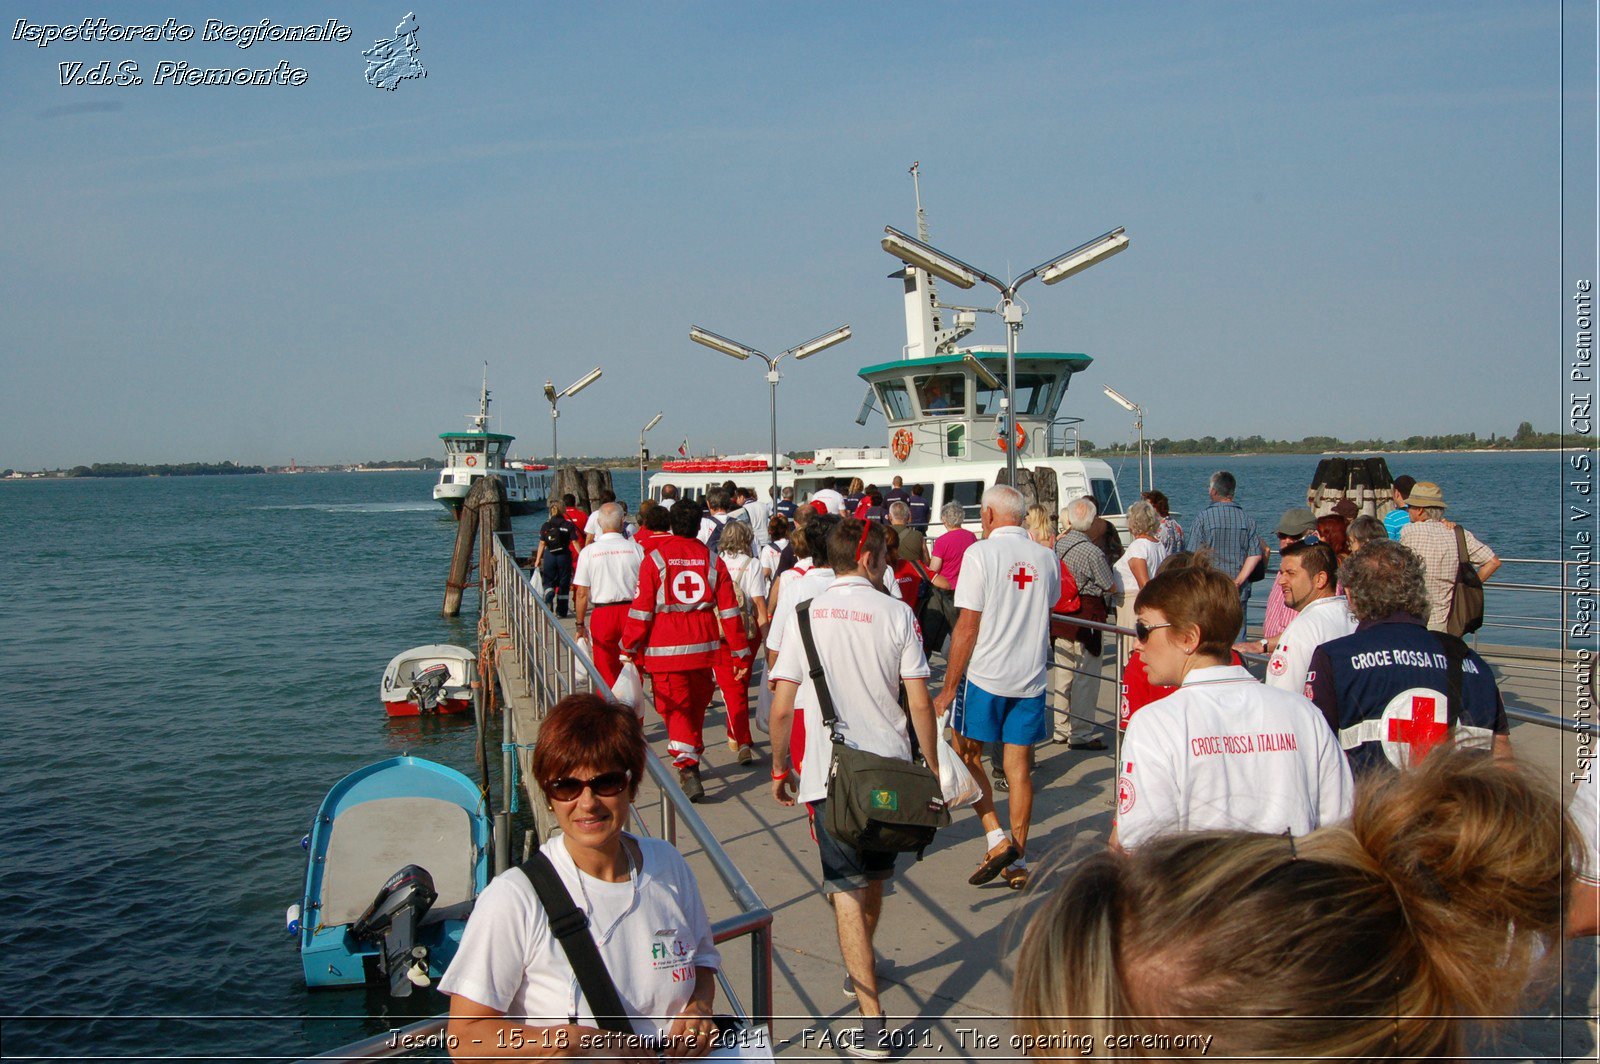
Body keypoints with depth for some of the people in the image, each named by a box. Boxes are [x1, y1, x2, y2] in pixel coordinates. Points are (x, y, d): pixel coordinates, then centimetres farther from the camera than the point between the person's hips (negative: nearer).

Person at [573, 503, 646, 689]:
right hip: (632, 611, 1)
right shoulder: (636, 548, -2)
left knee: (607, 673, 8)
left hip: (602, 614, -1)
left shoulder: (588, 552, -3)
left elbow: (582, 593, -3)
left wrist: (580, 624, 7)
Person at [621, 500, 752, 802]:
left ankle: (688, 768, -12)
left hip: (665, 649, -3)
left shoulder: (654, 558, -6)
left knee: (675, 709, 2)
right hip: (704, 647, 3)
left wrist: (629, 649, 1)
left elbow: (642, 608, -7)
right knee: (697, 705, 20)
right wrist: (741, 652, 7)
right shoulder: (712, 560, 3)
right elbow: (729, 610, 3)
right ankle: (692, 759, 36)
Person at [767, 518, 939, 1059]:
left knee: (848, 890, 1)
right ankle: (861, 969, 46)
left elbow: (782, 708, -3)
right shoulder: (895, 613, -3)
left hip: (830, 771, -2)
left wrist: (779, 768, 11)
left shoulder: (805, 614, -2)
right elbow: (919, 703, -5)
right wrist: (932, 769, 6)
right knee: (873, 877, 23)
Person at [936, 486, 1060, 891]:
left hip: (985, 675, -5)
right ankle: (1018, 861, 15)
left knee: (967, 755, 11)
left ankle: (997, 839, 0)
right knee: (1019, 766, 10)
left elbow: (968, 626, -12)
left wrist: (948, 687, -7)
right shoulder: (1046, 557, 6)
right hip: (1031, 677, 5)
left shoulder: (981, 553, -9)